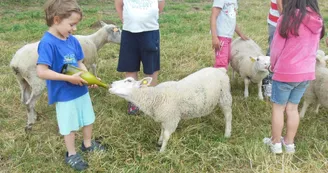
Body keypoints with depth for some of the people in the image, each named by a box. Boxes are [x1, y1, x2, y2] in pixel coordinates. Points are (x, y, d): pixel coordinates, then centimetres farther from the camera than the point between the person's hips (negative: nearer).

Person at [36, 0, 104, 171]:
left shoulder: (72, 40, -2)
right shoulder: (47, 43, -23)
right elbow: (41, 72, -28)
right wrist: (69, 78, -26)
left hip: (81, 90, 7)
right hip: (64, 94, -7)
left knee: (88, 119, 22)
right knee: (69, 126, 11)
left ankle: (87, 144, 46)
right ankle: (71, 155, 31)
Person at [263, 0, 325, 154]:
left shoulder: (288, 19, -15)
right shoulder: (318, 21, 3)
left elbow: (276, 48, -8)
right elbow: (313, 48, 12)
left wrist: (273, 66, 9)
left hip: (286, 72, -5)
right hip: (306, 72, 6)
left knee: (278, 107, 9)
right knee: (292, 108, 16)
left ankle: (275, 143, 19)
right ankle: (289, 143, 25)